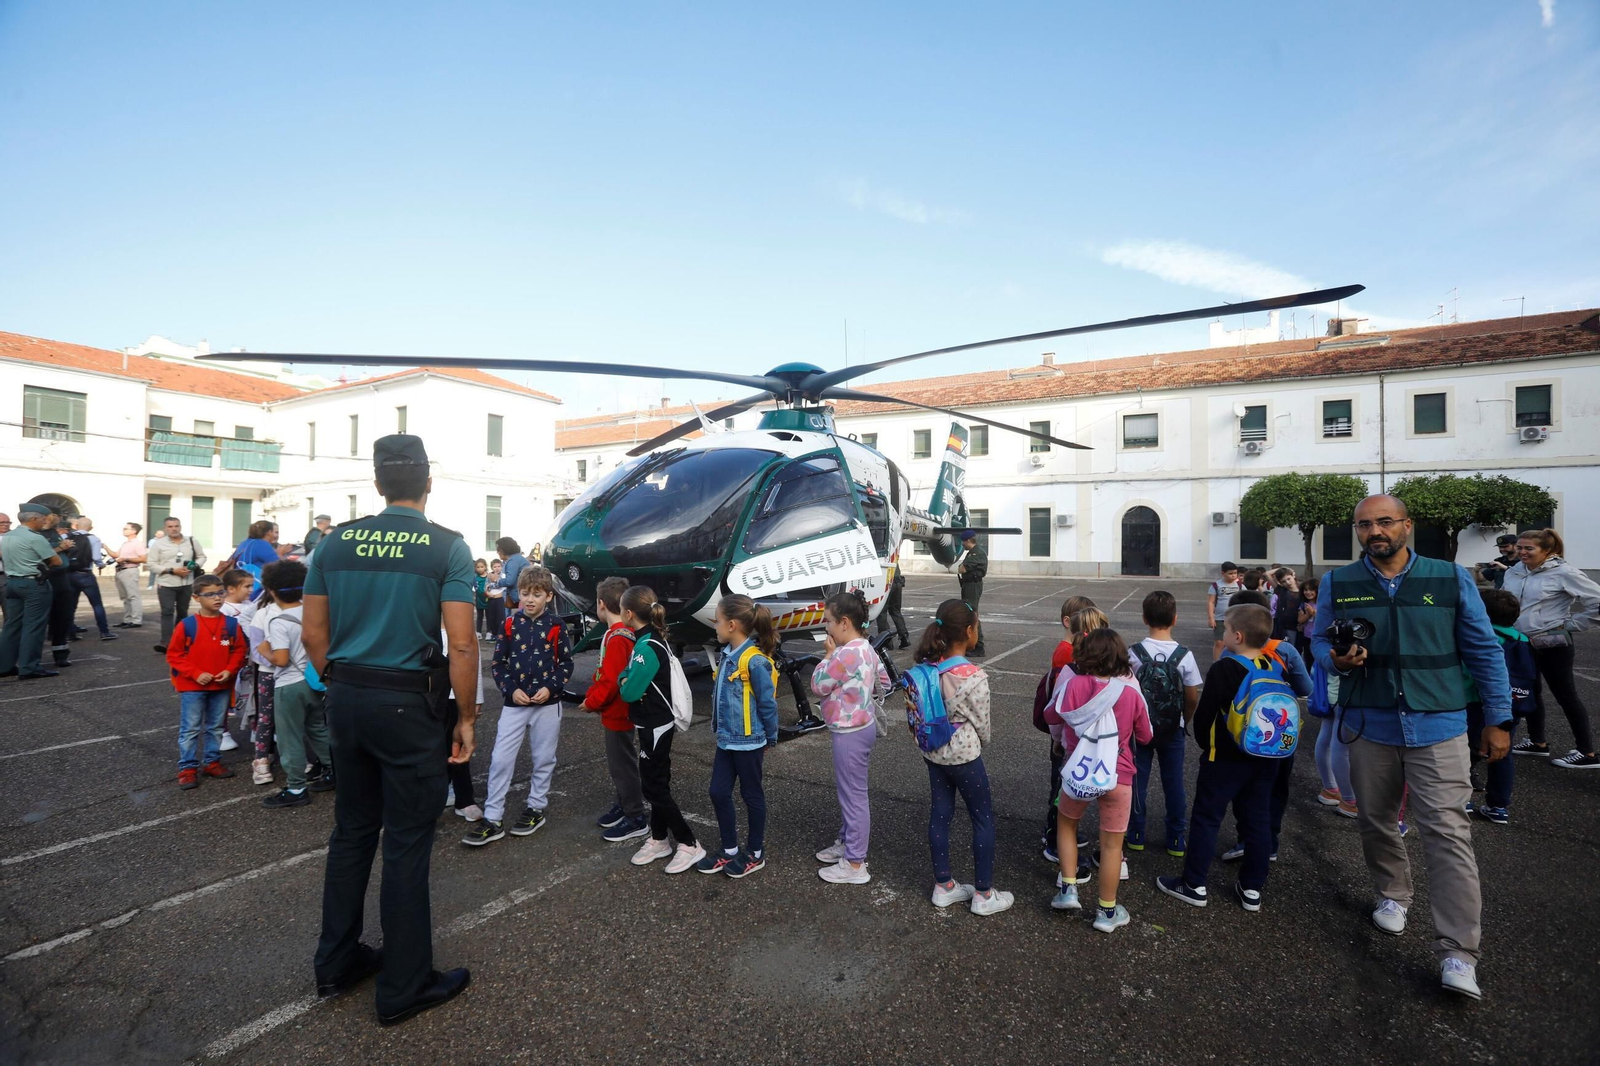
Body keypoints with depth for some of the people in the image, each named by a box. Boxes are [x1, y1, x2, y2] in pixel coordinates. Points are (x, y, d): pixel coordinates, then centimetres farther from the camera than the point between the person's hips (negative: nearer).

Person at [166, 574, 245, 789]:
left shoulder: (231, 624, -3)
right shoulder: (187, 625, -11)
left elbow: (239, 650, 5)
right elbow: (174, 654, -6)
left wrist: (230, 670, -9)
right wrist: (195, 673, -14)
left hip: (222, 686, 3)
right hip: (192, 687, -3)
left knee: (216, 727, 14)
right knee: (190, 729, 4)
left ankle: (212, 762, 27)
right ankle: (187, 768, 14)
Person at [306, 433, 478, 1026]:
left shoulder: (335, 542, 3)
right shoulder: (446, 547, -12)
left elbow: (314, 635, 7)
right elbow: (461, 646, -16)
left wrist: (341, 686, 19)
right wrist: (466, 718, -6)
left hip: (346, 702, 6)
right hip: (408, 705, -5)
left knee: (351, 831, 21)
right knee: (407, 844, 6)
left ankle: (337, 963, 36)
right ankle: (403, 988, 21)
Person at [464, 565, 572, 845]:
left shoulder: (556, 626, -4)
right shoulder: (510, 625, 0)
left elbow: (566, 663, 1)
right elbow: (498, 664, 3)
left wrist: (550, 687, -14)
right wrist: (511, 689, -11)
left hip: (548, 704, -1)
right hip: (514, 703, 1)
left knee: (543, 759, 11)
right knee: (500, 759, 0)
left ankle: (536, 809, 29)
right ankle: (493, 819, 11)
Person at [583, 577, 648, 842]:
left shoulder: (617, 638, -24)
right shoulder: (621, 633, 6)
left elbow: (612, 681, -27)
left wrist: (591, 702, -14)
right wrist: (593, 695, 6)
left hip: (617, 713, -10)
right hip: (616, 712, 10)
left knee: (622, 764, 2)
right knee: (617, 762, 21)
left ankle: (636, 819, 14)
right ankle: (623, 806, 36)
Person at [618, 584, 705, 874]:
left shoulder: (647, 648, -25)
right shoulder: (652, 640, 4)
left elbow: (629, 692, -24)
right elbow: (636, 678, 11)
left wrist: (623, 681, -4)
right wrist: (627, 680, -10)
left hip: (654, 726, -9)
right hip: (656, 723, 9)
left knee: (654, 787, 1)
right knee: (657, 783, 18)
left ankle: (690, 845, 10)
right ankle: (659, 840, 32)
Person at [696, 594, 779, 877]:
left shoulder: (755, 661, -23)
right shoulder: (728, 654, 3)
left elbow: (768, 703, -16)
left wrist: (770, 738, -5)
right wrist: (723, 732, 15)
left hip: (748, 742, -8)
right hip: (726, 740, 8)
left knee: (751, 795, 9)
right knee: (718, 793, 13)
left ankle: (756, 854, 28)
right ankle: (730, 851, 30)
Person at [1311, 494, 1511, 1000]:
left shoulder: (1451, 579, -1)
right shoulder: (1337, 584, 1)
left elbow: (1484, 651, 4)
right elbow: (1319, 640, 8)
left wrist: (1497, 719, 4)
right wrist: (1335, 659, -15)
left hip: (1437, 728, -2)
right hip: (1369, 726, 2)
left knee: (1448, 833, -6)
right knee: (1376, 821, 16)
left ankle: (1458, 953, 1)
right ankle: (1393, 896, 40)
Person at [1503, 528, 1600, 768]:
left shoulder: (1562, 572, -12)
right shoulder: (1515, 572, 5)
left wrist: (1573, 624, -9)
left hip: (1552, 643, -7)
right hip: (1522, 643, 7)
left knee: (1565, 695, 1)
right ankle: (1537, 742, 30)